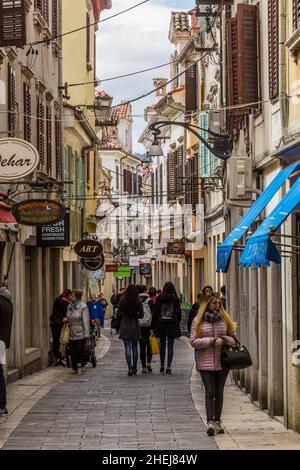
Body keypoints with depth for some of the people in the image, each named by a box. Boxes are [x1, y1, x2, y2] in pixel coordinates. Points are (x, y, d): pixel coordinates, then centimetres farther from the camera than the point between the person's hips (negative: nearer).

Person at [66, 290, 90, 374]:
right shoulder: (69, 306, 11)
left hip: (80, 334, -6)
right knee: (73, 351, 3)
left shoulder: (83, 307, -10)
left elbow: (86, 321, -12)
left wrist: (86, 334, -15)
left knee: (80, 350, -10)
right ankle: (74, 368, 12)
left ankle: (83, 365, 14)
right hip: (72, 334, 6)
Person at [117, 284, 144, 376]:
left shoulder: (122, 300, -6)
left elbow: (119, 314, -3)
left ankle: (130, 368, -12)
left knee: (127, 348, -3)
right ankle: (134, 368, 18)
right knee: (134, 347, 13)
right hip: (135, 326, 1)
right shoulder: (138, 301, -4)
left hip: (125, 327, -1)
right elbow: (141, 315, -3)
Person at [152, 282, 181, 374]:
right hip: (172, 325, -1)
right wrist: (178, 324, 12)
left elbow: (155, 313, -1)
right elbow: (179, 313, 1)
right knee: (170, 346, 1)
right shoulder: (176, 299, -2)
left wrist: (153, 326, 2)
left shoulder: (159, 298, -2)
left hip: (161, 325, 1)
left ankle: (162, 366, 20)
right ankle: (168, 367, -4)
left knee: (162, 345, 15)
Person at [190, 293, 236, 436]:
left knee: (219, 393, 9)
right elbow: (193, 341, -6)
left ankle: (217, 421, 16)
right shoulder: (198, 321, 1)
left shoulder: (224, 319, 8)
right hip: (206, 363, -3)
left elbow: (233, 339, 9)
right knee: (210, 392, -9)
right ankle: (210, 422, -14)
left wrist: (223, 339, -13)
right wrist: (212, 341, -15)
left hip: (222, 362, 3)